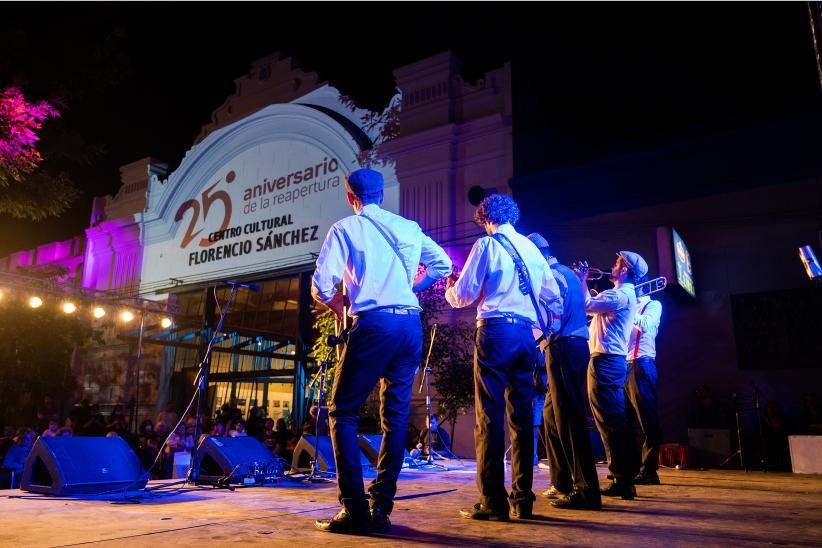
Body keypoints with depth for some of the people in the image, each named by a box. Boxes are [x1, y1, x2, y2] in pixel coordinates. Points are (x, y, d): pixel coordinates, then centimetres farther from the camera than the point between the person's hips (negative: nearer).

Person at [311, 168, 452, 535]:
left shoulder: (345, 228, 2)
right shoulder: (409, 227, 15)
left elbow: (322, 284, -6)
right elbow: (442, 265, 19)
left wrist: (336, 304, 14)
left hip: (373, 325, -5)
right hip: (411, 325, 5)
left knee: (342, 413, 5)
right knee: (396, 415, 10)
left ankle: (354, 510, 0)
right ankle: (382, 508, 11)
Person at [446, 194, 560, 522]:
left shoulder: (486, 244, -1)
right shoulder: (531, 247, 14)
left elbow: (463, 296, -4)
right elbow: (552, 292, 19)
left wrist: (449, 289, 18)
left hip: (495, 331, -5)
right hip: (525, 333, 6)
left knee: (490, 415, -3)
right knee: (522, 415, 8)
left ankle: (493, 503, -2)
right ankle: (522, 500, 13)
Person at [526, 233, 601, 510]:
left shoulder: (551, 276, -10)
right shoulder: (567, 272, 20)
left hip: (563, 347, -10)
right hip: (575, 345, 10)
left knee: (568, 416, -9)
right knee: (551, 414, 15)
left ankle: (586, 490, -6)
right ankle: (562, 482, 21)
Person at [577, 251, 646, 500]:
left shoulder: (621, 295, -12)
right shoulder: (621, 294, 21)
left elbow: (587, 305, -18)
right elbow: (592, 306, 26)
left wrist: (582, 280, -3)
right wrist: (582, 282, 25)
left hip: (606, 361, -11)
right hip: (611, 360, 11)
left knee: (611, 421, -8)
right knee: (612, 421, 14)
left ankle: (623, 482, -4)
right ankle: (623, 479, 21)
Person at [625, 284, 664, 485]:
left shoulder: (653, 305, 5)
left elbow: (645, 325, -14)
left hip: (641, 364, -8)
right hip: (623, 365, 8)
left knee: (647, 420, -7)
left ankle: (649, 470, -5)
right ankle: (631, 466, 15)